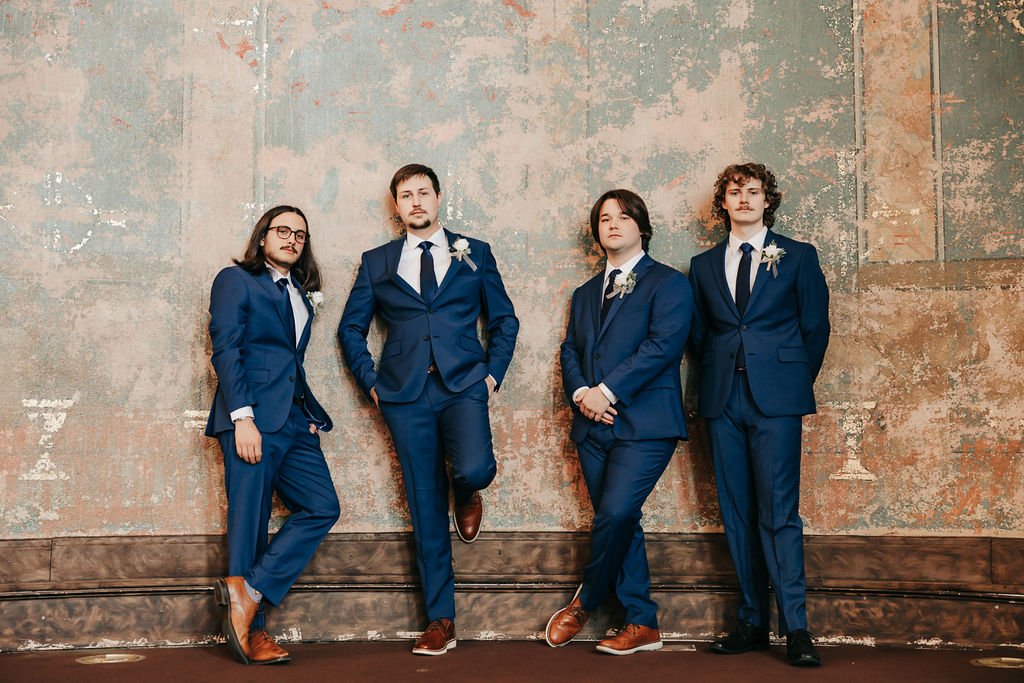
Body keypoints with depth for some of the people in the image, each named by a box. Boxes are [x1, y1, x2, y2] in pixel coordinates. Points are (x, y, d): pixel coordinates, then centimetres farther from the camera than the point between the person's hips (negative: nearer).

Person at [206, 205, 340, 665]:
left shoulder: (302, 294, 24)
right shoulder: (236, 280, 4)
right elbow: (225, 351, -7)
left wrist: (311, 414, 9)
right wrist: (242, 418, -17)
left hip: (295, 420, 7)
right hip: (253, 419, -7)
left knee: (322, 507, -5)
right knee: (249, 520, -4)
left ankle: (248, 591, -4)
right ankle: (252, 630, 2)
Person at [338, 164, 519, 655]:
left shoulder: (475, 254, 12)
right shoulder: (376, 263, 13)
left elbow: (504, 320, 15)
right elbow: (350, 329, 16)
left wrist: (493, 373, 3)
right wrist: (371, 381, 5)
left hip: (463, 385, -1)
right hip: (405, 394, 1)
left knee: (475, 469, -28)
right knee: (426, 508, 1)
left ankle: (468, 494, 14)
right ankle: (440, 621, 11)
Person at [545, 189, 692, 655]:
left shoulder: (668, 284, 1)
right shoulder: (585, 294, 22)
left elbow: (661, 346, -11)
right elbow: (570, 351, 15)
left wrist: (606, 391, -15)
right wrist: (580, 393, -6)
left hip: (644, 422, -6)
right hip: (594, 425, 6)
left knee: (615, 514, -17)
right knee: (620, 522, 6)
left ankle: (585, 603, 5)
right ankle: (642, 625, 13)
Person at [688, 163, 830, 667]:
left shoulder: (798, 257, 7)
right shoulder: (704, 265, 16)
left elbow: (815, 327, 8)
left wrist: (797, 382, 6)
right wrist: (718, 379, 10)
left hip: (776, 398, -3)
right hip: (723, 400, 3)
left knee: (778, 512, -9)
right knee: (737, 515, 4)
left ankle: (795, 628, -5)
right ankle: (753, 624, 11)